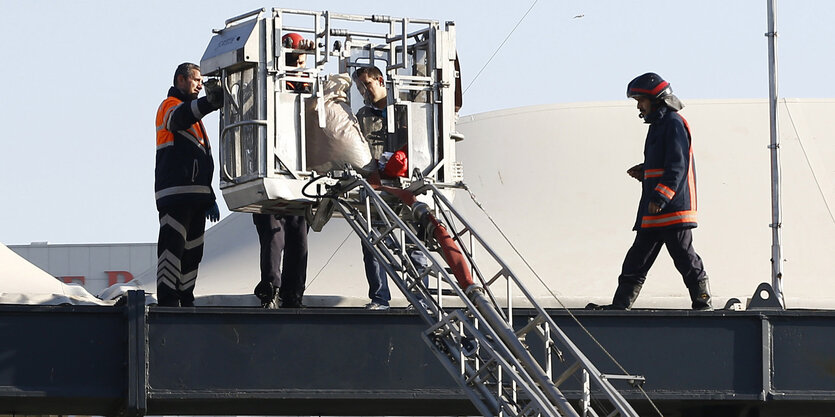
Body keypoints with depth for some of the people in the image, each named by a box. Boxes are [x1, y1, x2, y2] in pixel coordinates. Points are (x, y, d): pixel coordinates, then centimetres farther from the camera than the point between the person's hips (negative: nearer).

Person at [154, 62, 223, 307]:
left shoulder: (195, 116, 29)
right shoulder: (170, 106, -1)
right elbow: (180, 117, -29)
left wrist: (210, 198, 26)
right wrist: (210, 102, -48)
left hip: (196, 196, 9)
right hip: (174, 193, -9)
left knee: (192, 252, 6)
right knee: (172, 248, -12)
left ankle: (186, 302, 8)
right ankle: (167, 303, -16)